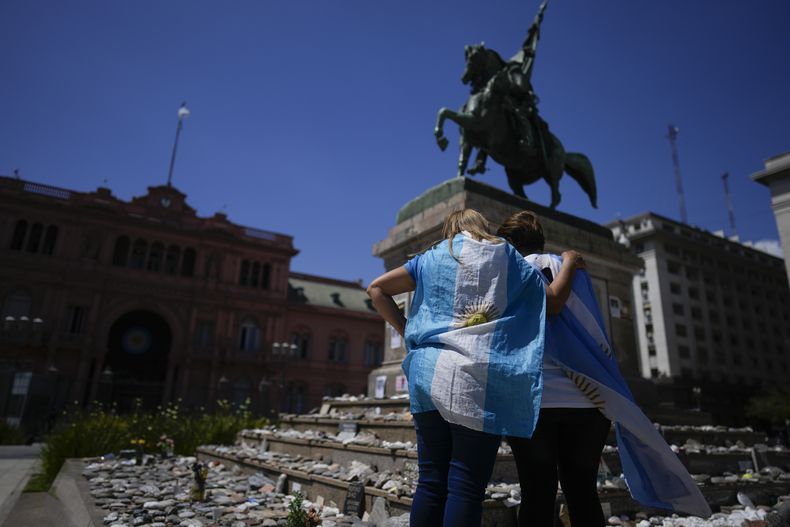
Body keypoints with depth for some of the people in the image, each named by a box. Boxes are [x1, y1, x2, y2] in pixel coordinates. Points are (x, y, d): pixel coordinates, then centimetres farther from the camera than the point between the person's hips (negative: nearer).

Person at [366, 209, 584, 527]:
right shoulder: (506, 257, 13)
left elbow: (376, 289, 16)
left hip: (429, 375, 3)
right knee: (466, 487, -2)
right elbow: (552, 303, 15)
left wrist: (406, 330, 15)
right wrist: (570, 263, 31)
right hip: (478, 380, -2)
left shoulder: (432, 258, 18)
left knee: (430, 482, 8)